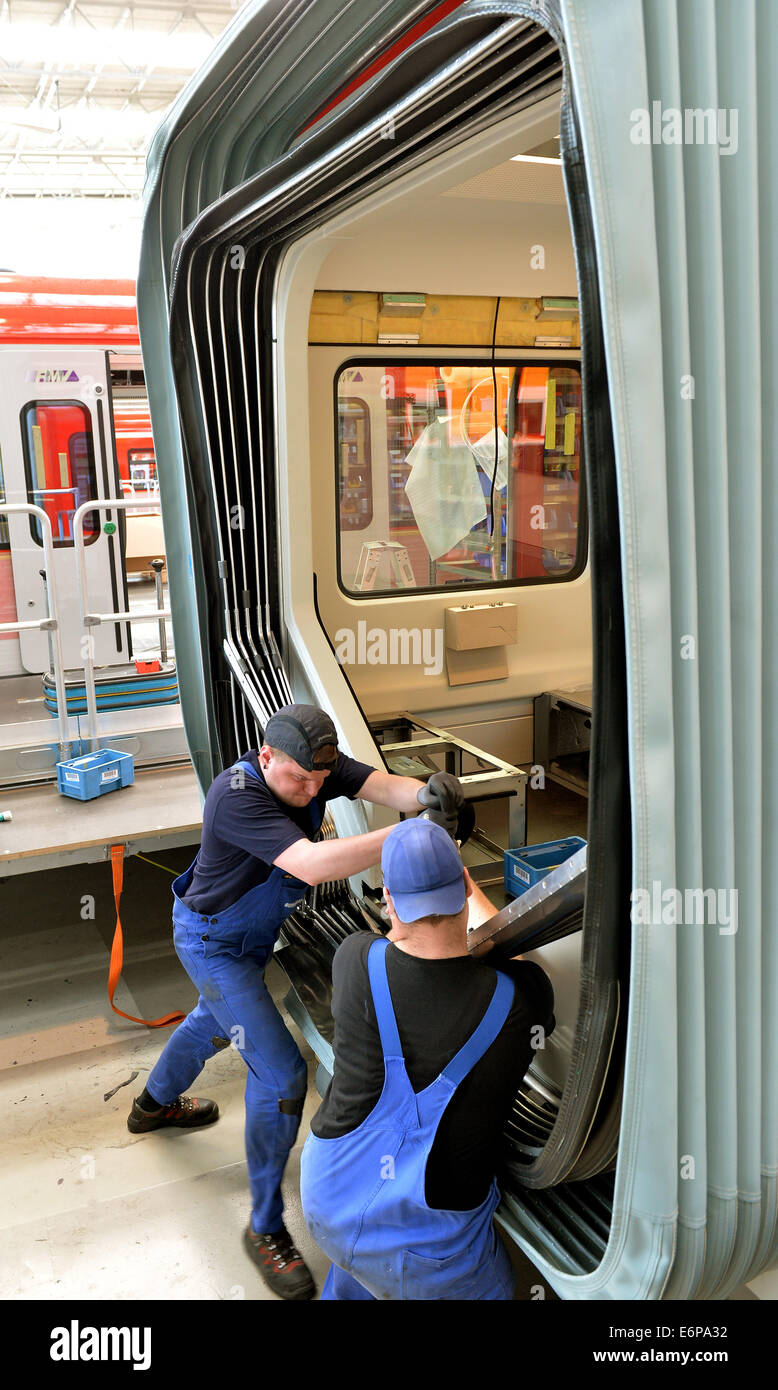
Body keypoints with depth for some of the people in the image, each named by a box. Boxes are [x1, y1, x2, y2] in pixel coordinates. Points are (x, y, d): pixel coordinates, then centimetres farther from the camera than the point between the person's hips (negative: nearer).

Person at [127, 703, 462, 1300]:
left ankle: (155, 1104, 63)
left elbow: (381, 784, -32)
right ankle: (266, 1229, 8)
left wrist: (425, 793, -56)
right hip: (213, 943, -8)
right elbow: (310, 864, -52)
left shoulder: (315, 765, -19)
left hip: (254, 932, 8)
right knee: (281, 1072, -11)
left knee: (217, 1019, 33)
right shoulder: (236, 796, -40)